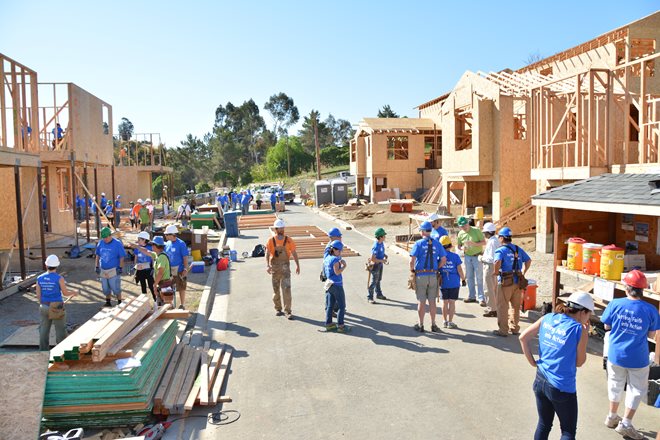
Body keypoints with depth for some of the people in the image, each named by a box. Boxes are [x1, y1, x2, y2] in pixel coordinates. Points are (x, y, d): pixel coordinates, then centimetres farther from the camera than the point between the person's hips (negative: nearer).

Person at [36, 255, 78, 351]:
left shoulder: (40, 278, -1)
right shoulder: (59, 278, -14)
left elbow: (38, 295, 3)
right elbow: (65, 293, -7)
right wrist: (74, 293, 14)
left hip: (45, 307, 4)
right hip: (57, 308, -4)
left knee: (44, 331, 12)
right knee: (60, 331, 7)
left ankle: (43, 351, 18)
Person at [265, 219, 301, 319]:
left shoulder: (289, 240, 1)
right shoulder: (271, 241, -1)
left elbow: (294, 253, 6)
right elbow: (267, 254, -8)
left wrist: (298, 265, 5)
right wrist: (267, 265, -22)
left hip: (285, 267, -1)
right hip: (275, 267, 1)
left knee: (286, 289, -8)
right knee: (276, 289, 11)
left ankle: (287, 311, -4)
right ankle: (278, 309, 27)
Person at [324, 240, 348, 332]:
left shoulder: (326, 258, 10)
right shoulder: (335, 259, -17)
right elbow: (337, 272, -25)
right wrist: (344, 266, -12)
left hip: (329, 284, 9)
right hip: (337, 285, -8)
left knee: (330, 305, 13)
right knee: (341, 306, 1)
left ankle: (328, 324, 18)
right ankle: (340, 325, 3)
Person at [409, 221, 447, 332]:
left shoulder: (418, 243, -8)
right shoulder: (437, 243, 2)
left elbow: (412, 261, -16)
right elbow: (443, 260, 1)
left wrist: (412, 270, 0)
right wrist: (437, 268, 12)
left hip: (421, 276, -3)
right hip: (433, 276, 3)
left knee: (421, 301, 6)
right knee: (432, 301, 12)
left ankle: (421, 325, 14)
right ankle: (433, 325, 18)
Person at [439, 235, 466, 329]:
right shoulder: (455, 256, -10)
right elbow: (460, 270, -8)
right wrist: (463, 279, 7)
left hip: (443, 282, 2)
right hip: (454, 283, -2)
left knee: (445, 302, 12)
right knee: (452, 302, 5)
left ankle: (445, 321, 20)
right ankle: (450, 322, 7)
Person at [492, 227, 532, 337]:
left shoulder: (500, 250, -12)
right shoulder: (518, 249, 8)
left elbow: (497, 262, -30)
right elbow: (528, 260, 13)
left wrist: (495, 272, -14)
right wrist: (523, 272, 15)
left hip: (505, 282, -6)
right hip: (517, 282, 6)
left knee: (502, 307, 5)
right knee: (516, 306, 17)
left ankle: (503, 330, 10)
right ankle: (515, 328, 26)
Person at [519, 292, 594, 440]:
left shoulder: (547, 318, 0)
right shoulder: (579, 329, -14)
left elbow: (523, 337, 0)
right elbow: (579, 362, -4)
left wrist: (532, 362, 6)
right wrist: (585, 336, 2)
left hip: (540, 381, 5)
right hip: (562, 388, -5)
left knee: (543, 425, 22)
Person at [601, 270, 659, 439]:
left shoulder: (615, 304, -13)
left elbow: (607, 326, -3)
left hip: (615, 354, 2)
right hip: (637, 358, -2)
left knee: (615, 385, 21)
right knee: (637, 390, 16)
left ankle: (612, 417, 36)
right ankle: (625, 424, 19)